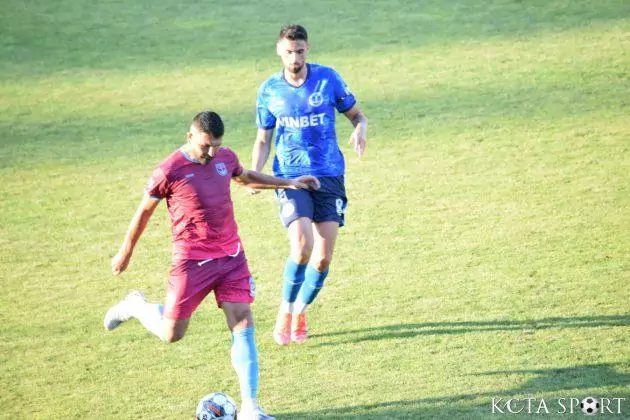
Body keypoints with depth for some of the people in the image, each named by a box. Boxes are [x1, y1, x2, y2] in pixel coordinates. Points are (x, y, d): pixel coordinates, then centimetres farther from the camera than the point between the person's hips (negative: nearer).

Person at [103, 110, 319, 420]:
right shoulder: (169, 171, -14)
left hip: (231, 257, 4)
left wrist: (288, 183, 24)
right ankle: (136, 307, 36)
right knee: (171, 334, 3)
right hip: (192, 262, -4)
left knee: (243, 327, -6)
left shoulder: (225, 157, 2)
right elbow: (145, 211, 0)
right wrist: (126, 252, 10)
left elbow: (245, 177, 26)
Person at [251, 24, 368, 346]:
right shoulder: (269, 90, 2)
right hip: (290, 177, -1)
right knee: (302, 247, -21)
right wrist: (254, 174, -6)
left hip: (329, 177, 1)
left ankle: (300, 313, 25)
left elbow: (356, 115, 8)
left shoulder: (327, 78, 0)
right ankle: (285, 311, 1)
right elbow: (263, 139, 10)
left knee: (323, 257, -1)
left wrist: (360, 130, -16)